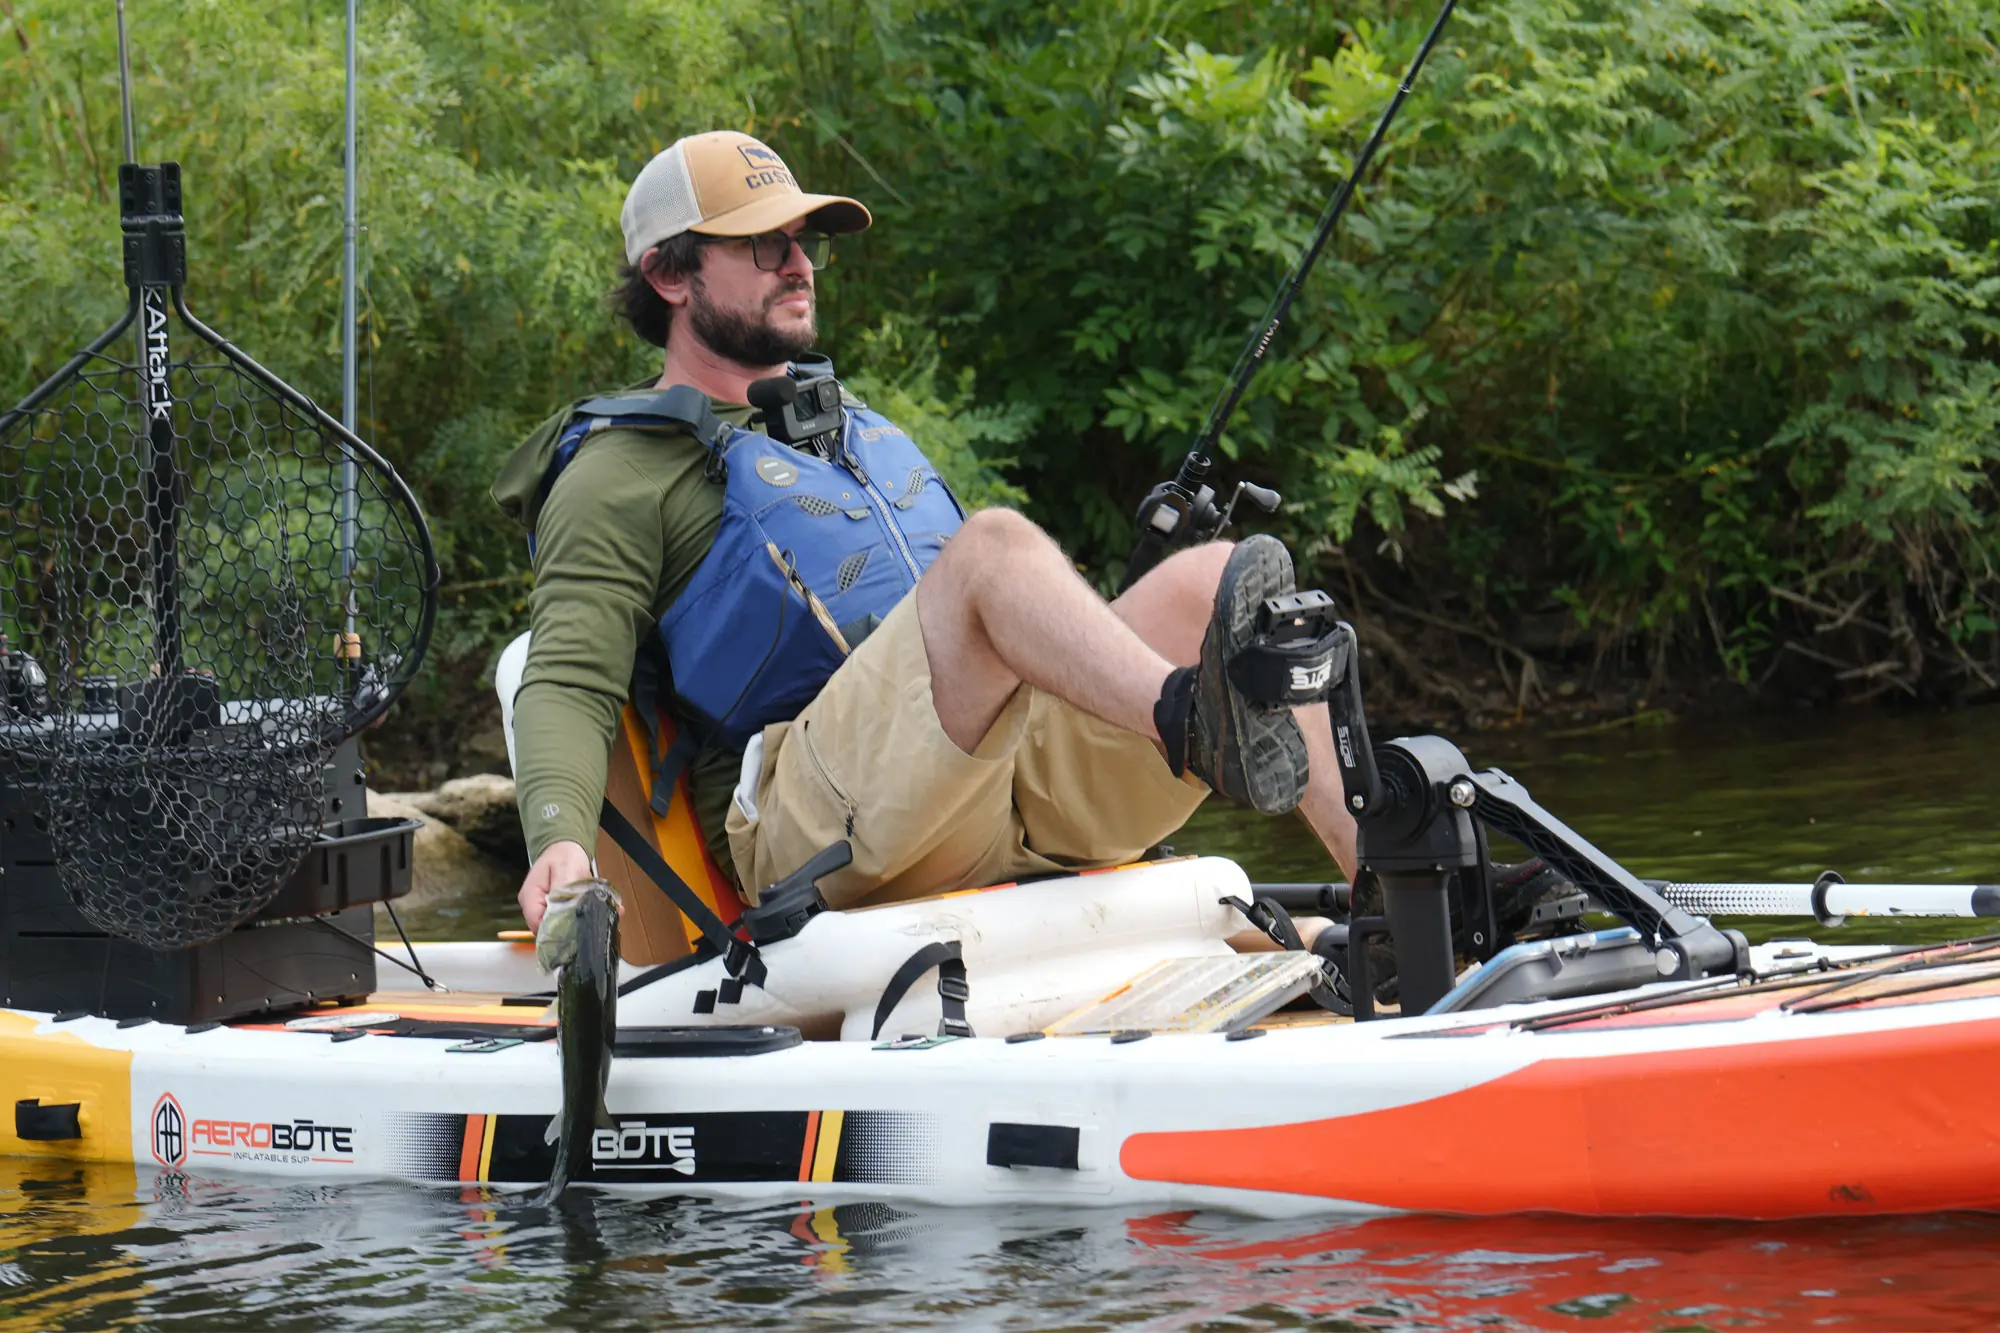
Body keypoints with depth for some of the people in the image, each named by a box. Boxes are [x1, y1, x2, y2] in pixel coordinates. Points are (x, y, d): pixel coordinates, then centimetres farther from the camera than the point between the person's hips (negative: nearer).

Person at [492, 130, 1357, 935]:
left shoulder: (856, 429, 33)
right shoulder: (621, 477, 10)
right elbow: (566, 688, -3)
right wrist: (561, 844, -23)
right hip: (808, 822, -7)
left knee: (1211, 584, -14)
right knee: (999, 545, -29)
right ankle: (1198, 724, -57)